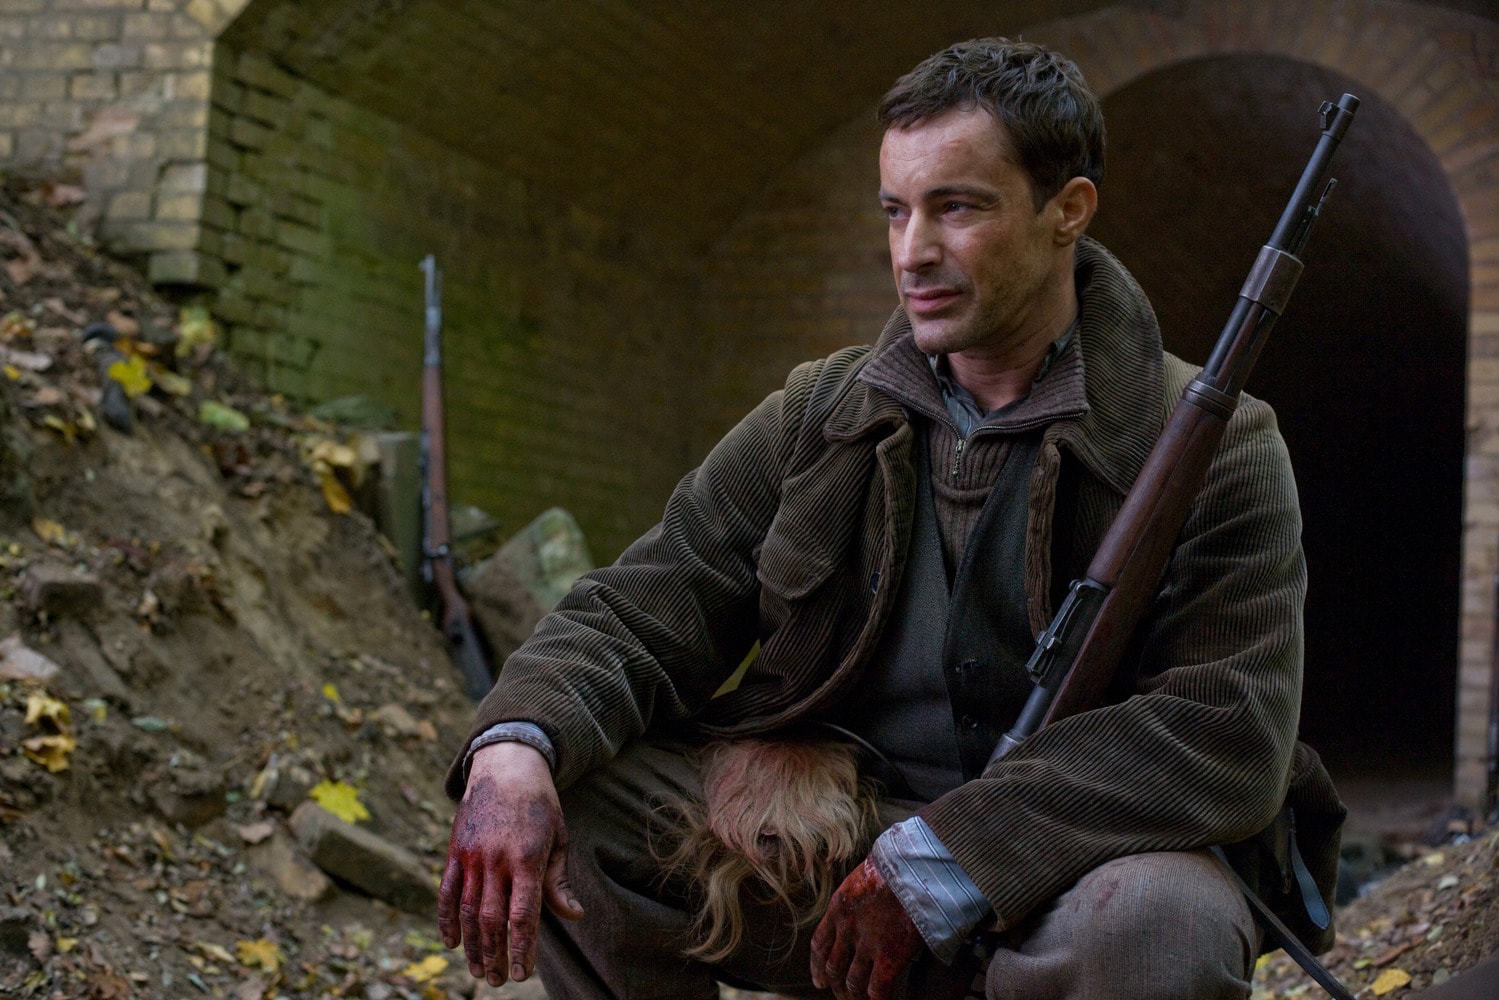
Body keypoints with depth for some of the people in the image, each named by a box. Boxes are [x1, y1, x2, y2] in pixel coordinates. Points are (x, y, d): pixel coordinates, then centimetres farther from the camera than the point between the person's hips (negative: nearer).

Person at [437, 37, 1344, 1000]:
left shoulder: (1215, 448, -8)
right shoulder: (815, 419, 5)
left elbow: (1229, 736, -19)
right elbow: (640, 612, -1)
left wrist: (939, 862, -26)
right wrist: (514, 746, -25)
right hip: (839, 850, 3)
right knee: (554, 798, -17)